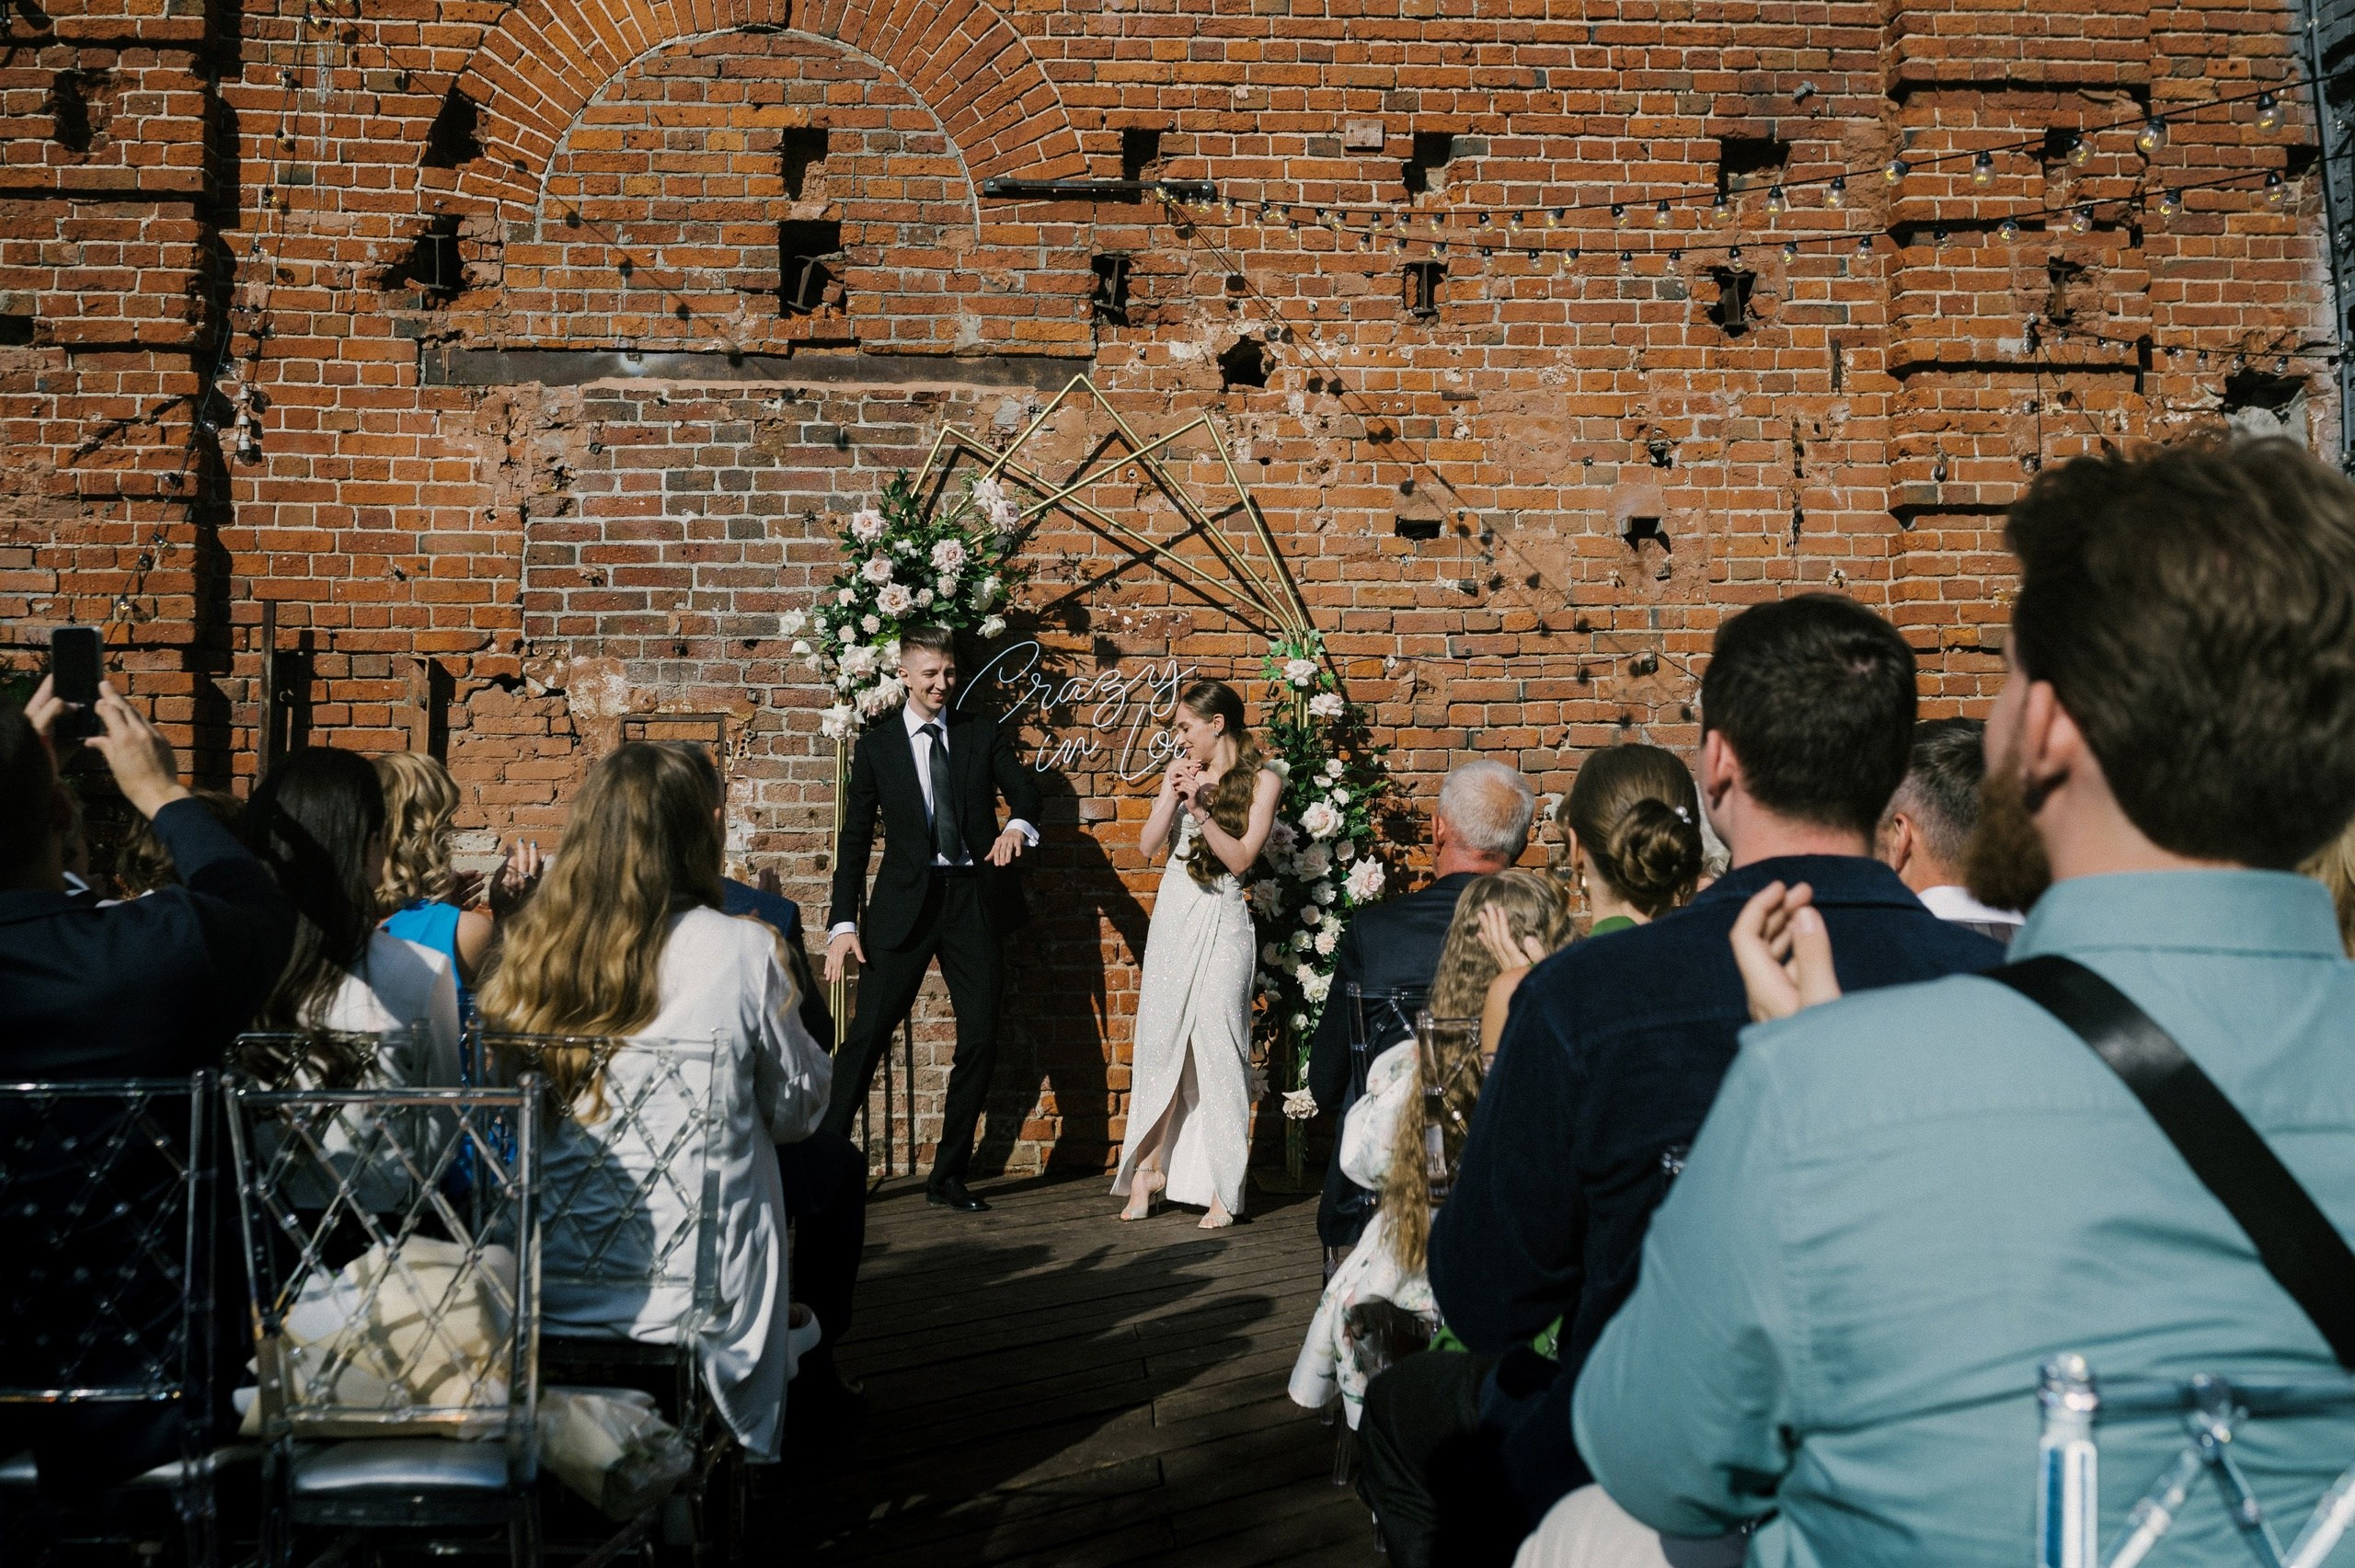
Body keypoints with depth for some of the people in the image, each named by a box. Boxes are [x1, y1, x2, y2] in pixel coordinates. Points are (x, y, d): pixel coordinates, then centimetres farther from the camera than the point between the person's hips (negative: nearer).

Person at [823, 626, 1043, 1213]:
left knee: (980, 1042, 3)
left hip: (974, 899, 2)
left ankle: (949, 1176, 15)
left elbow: (1025, 790, -4)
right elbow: (855, 839, 4)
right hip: (904, 901, -2)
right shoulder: (877, 746, 5)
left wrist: (1017, 825, -29)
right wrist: (844, 923, -5)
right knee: (866, 1036, -6)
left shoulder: (983, 735, 9)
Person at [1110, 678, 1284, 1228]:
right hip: (1172, 914, 5)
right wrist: (1172, 795, -9)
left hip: (1221, 919, -4)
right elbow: (1148, 846, 5)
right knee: (1158, 1039, 5)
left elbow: (1241, 857, -9)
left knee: (1216, 1043, -7)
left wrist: (1200, 808, -19)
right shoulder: (1181, 769, 10)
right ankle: (1150, 1168, 14)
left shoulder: (1262, 779, -2)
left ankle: (1224, 1188, -3)